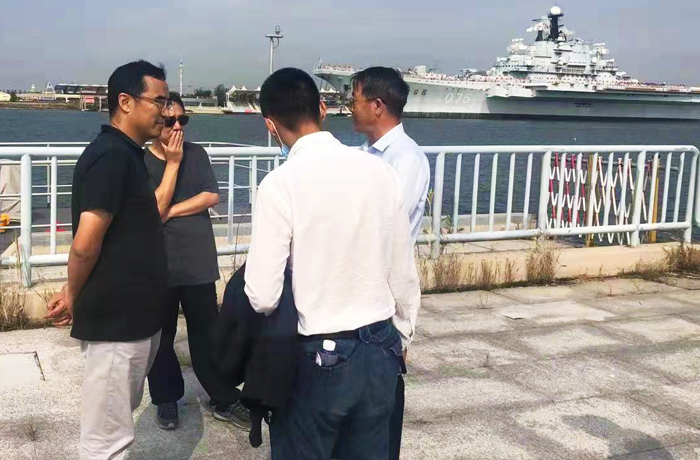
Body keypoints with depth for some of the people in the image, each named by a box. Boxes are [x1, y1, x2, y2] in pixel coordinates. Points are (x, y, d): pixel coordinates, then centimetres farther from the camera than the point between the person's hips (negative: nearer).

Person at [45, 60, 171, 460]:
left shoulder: (128, 156, 13)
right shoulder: (111, 156, -19)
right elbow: (86, 244, -21)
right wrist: (74, 298, -8)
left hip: (135, 316, 10)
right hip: (116, 319, -10)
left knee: (117, 422, 23)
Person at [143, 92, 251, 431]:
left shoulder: (196, 154, 3)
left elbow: (212, 197, -6)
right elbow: (155, 208, -15)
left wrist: (172, 211, -13)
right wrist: (172, 163, -15)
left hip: (199, 262, 2)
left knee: (208, 334, 8)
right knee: (161, 336, 11)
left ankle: (224, 400, 18)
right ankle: (167, 399, 28)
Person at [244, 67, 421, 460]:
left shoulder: (280, 184, -16)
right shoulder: (382, 171, -3)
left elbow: (263, 296, -15)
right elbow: (405, 274, 3)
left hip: (318, 356, -4)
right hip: (380, 350, 4)